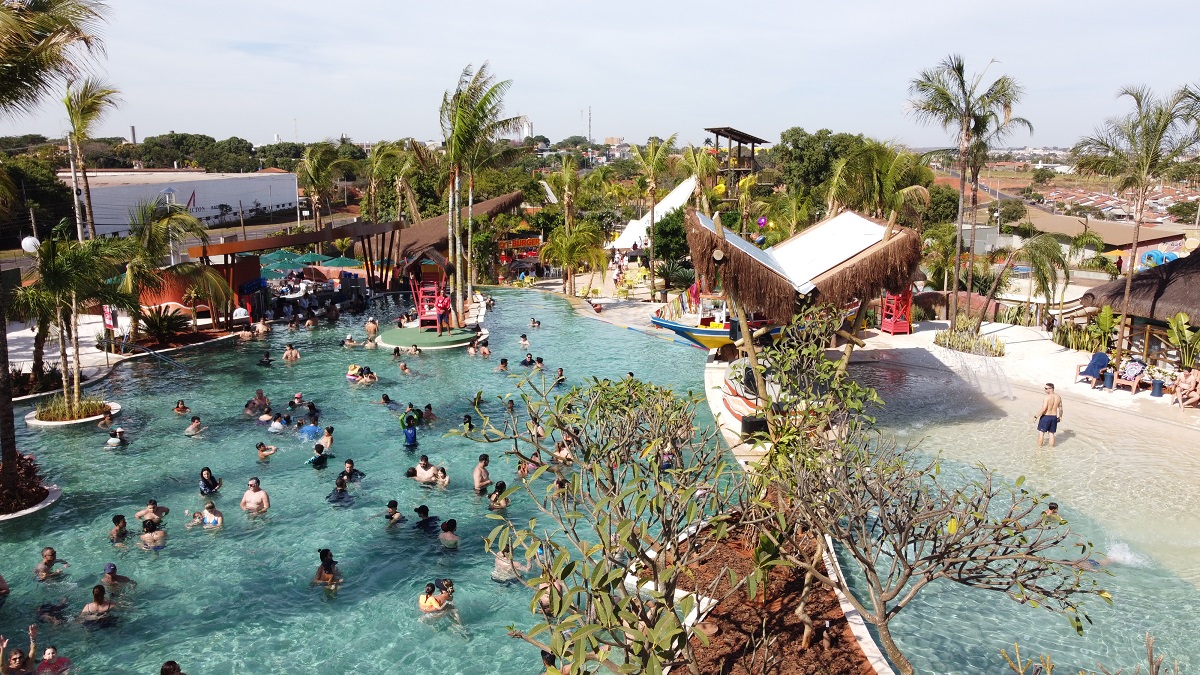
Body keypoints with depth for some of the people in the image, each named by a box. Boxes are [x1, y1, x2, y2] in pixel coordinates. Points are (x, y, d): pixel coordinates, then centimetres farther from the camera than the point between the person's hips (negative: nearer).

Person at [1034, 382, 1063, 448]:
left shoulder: (1047, 397, -20)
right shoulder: (1058, 397, 1)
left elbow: (1043, 409, -22)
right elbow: (1060, 408, 9)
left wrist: (1036, 416, -14)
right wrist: (1060, 416, 24)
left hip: (1045, 417, -6)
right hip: (1054, 417, 6)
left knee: (1041, 432, 7)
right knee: (1051, 434, 14)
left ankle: (1039, 447, 13)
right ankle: (1051, 447, 19)